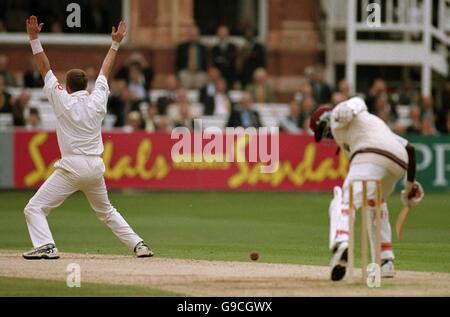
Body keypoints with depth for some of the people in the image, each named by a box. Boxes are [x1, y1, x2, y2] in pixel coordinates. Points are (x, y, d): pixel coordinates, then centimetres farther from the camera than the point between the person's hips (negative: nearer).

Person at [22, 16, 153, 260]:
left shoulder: (63, 101, -4)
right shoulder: (97, 101, 5)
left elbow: (45, 69, -3)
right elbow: (105, 72, 18)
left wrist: (34, 38, -2)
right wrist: (115, 44, 26)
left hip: (72, 167, -5)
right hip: (96, 168, 5)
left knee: (34, 209, -3)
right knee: (106, 211, 25)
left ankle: (46, 246, -24)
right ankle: (138, 245, 17)